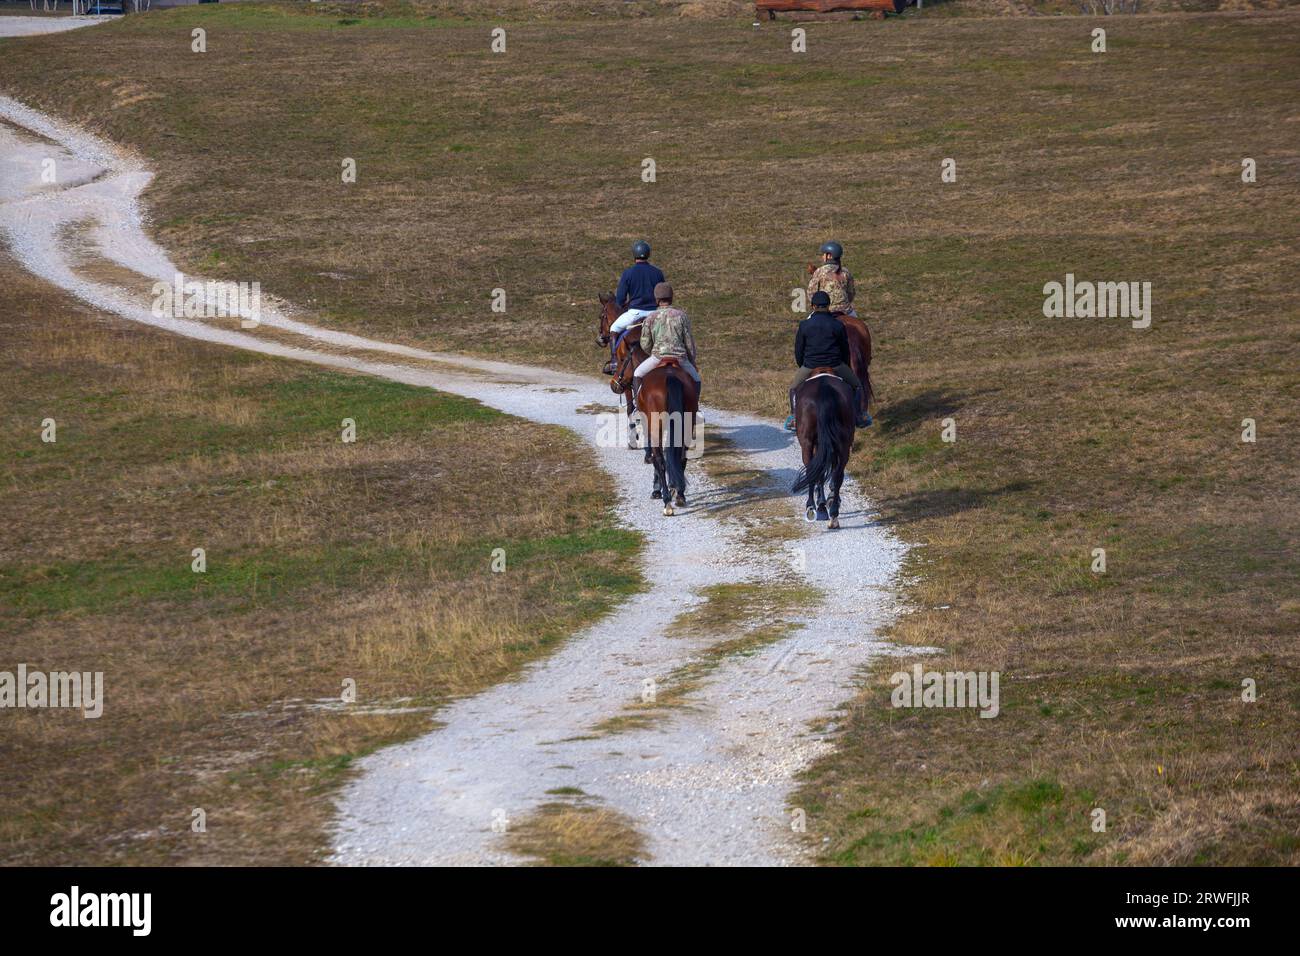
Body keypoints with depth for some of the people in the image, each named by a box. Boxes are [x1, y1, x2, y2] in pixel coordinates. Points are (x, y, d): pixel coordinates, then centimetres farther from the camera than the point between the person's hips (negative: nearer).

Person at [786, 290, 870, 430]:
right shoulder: (838, 325, -5)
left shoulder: (804, 325, -5)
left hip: (810, 366, 0)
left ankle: (794, 419, 18)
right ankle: (859, 417, 22)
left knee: (794, 388, 26)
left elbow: (798, 352, 3)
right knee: (856, 386, 23)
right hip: (835, 365, 0)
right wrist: (845, 367, 23)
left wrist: (802, 366, 20)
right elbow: (845, 350, 6)